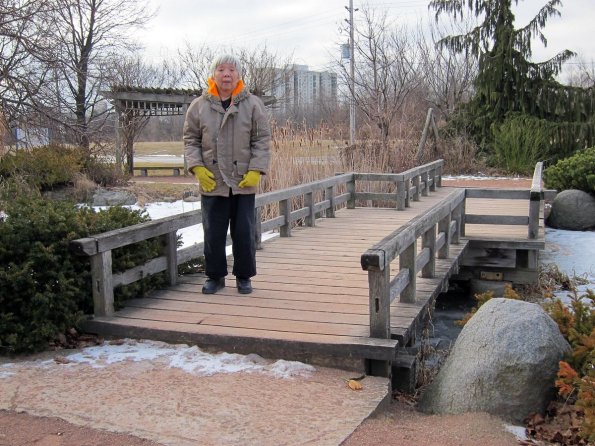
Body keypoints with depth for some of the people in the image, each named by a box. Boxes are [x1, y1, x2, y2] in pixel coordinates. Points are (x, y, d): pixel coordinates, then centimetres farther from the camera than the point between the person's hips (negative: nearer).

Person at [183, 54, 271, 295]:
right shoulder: (199, 106, 4)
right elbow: (190, 140, 7)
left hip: (244, 184, -1)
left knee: (244, 232, 7)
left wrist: (256, 170, -9)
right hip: (212, 183, 1)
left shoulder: (253, 104, 2)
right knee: (213, 233, 7)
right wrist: (197, 167, -7)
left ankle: (244, 276, 22)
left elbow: (262, 140, 1)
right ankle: (215, 276, 23)